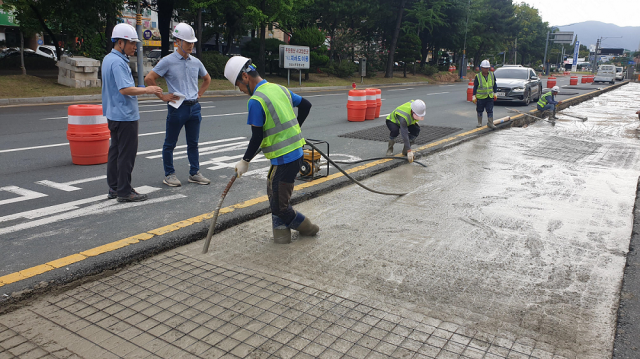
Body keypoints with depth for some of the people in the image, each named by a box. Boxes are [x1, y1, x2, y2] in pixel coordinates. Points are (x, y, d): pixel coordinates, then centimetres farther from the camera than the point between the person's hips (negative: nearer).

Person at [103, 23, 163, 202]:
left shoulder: (108, 59, 15)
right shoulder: (118, 62, -18)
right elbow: (125, 89, -26)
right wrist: (147, 89, -17)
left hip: (114, 114, 11)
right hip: (125, 115, -11)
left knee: (115, 151, 14)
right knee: (126, 154, -4)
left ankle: (114, 188, 22)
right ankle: (124, 192, 1)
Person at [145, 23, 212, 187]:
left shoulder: (196, 62, 10)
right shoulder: (168, 61, -6)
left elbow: (207, 79, 27)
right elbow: (149, 79, -7)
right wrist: (162, 96, -7)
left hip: (194, 107, 5)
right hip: (177, 107, -5)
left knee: (193, 143, 11)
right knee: (170, 144, 4)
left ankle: (194, 173, 20)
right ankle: (169, 175, 15)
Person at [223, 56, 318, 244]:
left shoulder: (256, 101, -15)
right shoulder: (280, 89, 10)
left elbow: (257, 138, -14)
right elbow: (306, 105, 21)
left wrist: (245, 161, 1)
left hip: (284, 159, -9)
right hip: (296, 152, 9)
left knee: (279, 206, 2)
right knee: (274, 192, 19)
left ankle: (307, 227, 20)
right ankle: (281, 232, 26)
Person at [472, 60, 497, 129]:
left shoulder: (492, 75, 4)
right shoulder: (478, 76, -6)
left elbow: (494, 85, 14)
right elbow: (475, 87, -3)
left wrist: (495, 93, 13)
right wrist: (474, 96, -5)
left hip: (490, 97, 2)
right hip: (480, 97, -2)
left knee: (490, 110, -2)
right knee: (480, 110, 9)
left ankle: (490, 123, 4)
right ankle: (479, 123, 23)